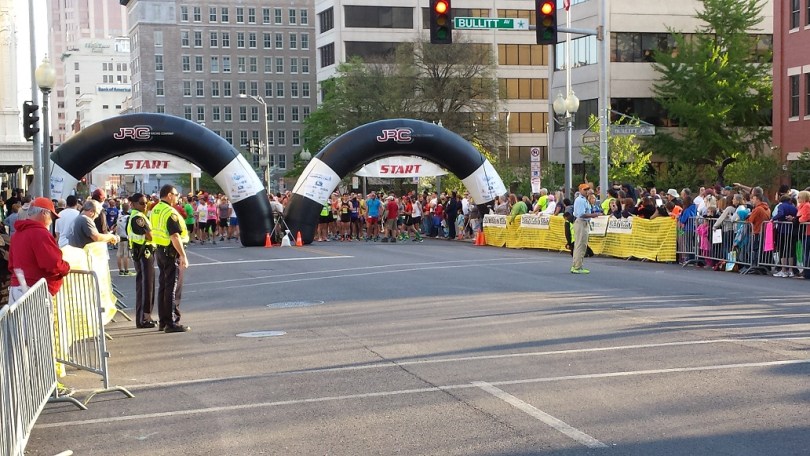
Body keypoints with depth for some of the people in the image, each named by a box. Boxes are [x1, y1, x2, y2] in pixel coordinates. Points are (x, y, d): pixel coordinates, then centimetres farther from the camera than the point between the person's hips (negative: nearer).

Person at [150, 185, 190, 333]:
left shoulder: (155, 210, 11)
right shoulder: (170, 212, -18)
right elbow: (175, 236, -24)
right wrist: (183, 255, -24)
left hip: (160, 250, 10)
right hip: (172, 252, -10)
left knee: (163, 286, 15)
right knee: (173, 288, -5)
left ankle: (163, 321, 21)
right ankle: (172, 323, -5)